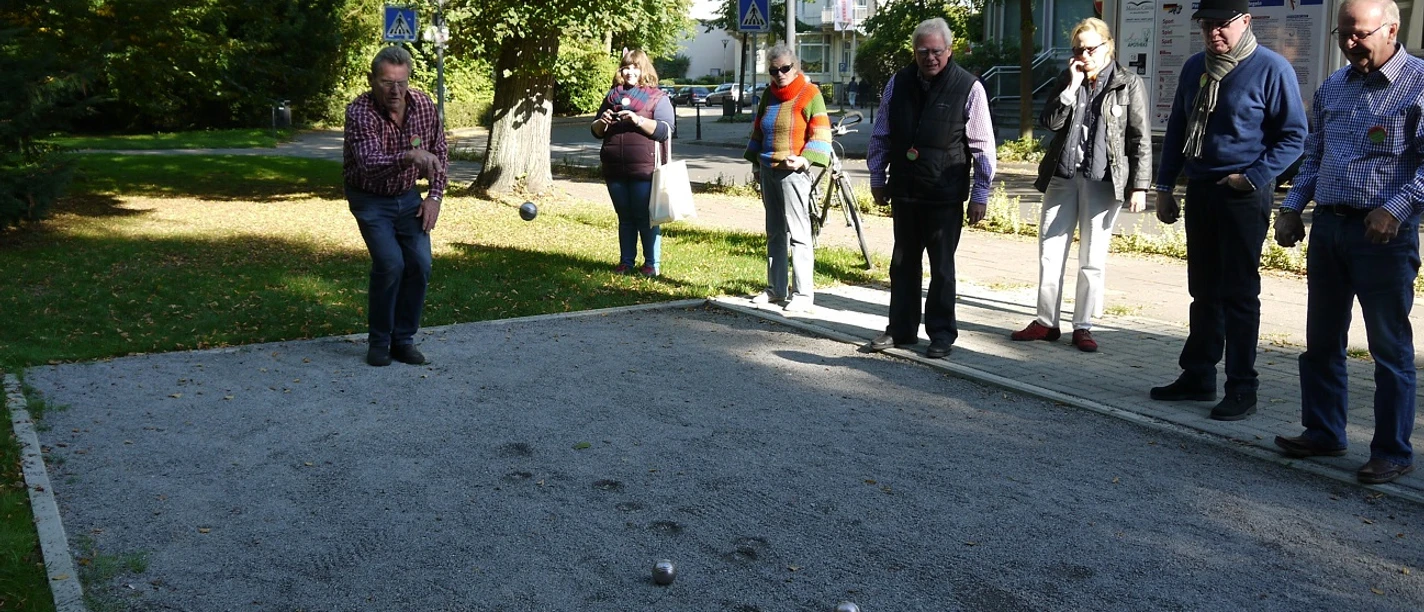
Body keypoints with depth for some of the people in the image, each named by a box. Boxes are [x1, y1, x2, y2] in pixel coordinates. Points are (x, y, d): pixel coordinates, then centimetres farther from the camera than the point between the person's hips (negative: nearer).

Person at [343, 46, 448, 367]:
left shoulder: (424, 105, -11)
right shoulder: (359, 112, -26)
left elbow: (440, 154, 4)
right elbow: (370, 165, -40)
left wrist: (435, 196, -6)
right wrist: (409, 157, -57)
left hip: (407, 196, 4)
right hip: (370, 199, -4)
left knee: (420, 264, -8)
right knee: (390, 263, -20)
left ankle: (403, 339, 10)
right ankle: (379, 341, -1)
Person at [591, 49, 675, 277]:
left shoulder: (657, 97, 1)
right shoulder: (612, 96, 15)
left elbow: (665, 130, -11)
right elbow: (596, 131, 19)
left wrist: (638, 120, -21)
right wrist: (602, 122, -3)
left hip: (644, 170, -5)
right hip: (615, 170, 5)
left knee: (645, 218, -1)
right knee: (625, 218, 11)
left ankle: (652, 264, 7)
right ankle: (626, 262, 18)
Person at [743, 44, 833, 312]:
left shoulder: (809, 94, -6)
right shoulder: (769, 94, 13)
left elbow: (821, 134, -11)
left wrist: (804, 160, -23)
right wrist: (755, 162, 19)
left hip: (792, 171, -7)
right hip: (768, 170, 7)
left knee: (798, 233, -7)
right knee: (774, 233, 13)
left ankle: (803, 293, -4)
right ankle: (776, 288, 21)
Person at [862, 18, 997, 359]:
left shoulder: (968, 88, -7)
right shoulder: (898, 84, 4)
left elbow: (982, 146, -5)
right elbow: (881, 135, 13)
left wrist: (980, 193, -6)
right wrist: (877, 178, 13)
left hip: (945, 195, -4)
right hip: (903, 191, 4)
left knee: (942, 267, 4)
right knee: (903, 263, 11)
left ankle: (941, 334, 14)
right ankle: (901, 330, 22)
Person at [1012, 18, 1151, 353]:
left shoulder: (1128, 83, -2)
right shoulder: (1066, 79, 8)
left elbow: (1141, 139, -3)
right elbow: (1049, 122, -4)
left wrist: (1139, 186, -8)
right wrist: (1072, 87, -12)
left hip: (1103, 181, -4)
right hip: (1062, 175, 4)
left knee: (1092, 259, 3)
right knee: (1050, 253, 6)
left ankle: (1083, 327, 12)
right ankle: (1046, 322, 16)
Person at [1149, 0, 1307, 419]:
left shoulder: (1271, 69, -8)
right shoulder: (1195, 68, 10)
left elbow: (1294, 135, -7)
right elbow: (1176, 129, 15)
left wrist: (1253, 177, -15)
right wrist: (1165, 187, 12)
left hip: (1243, 196, -6)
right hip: (1200, 191, 6)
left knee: (1239, 293, -2)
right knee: (1204, 289, 13)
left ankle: (1241, 389, 6)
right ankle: (1198, 376, 22)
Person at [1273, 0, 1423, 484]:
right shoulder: (1331, 89, 14)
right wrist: (1292, 207, 9)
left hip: (1383, 232, -6)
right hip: (1327, 227, 7)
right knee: (1321, 341, 12)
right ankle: (1323, 433, 25)